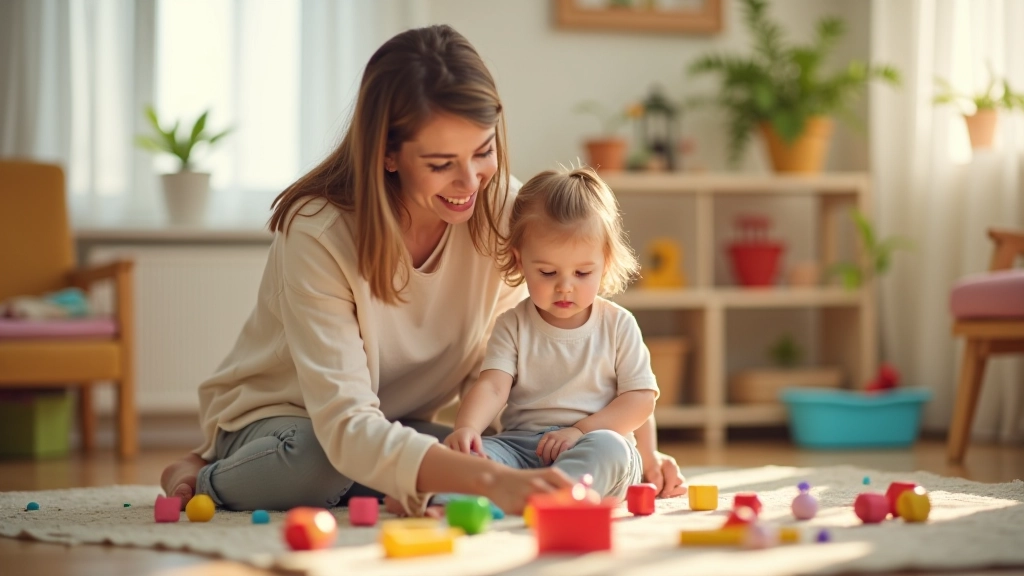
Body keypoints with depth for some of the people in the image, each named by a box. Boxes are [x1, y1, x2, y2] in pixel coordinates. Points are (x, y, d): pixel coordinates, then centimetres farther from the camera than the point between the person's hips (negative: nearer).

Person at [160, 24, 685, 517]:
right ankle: (210, 477, -4)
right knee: (315, 464, -41)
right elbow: (346, 426, -39)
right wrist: (491, 480, -54)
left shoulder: (502, 209, -16)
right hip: (277, 419, -5)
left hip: (395, 427, 5)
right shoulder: (317, 234, -30)